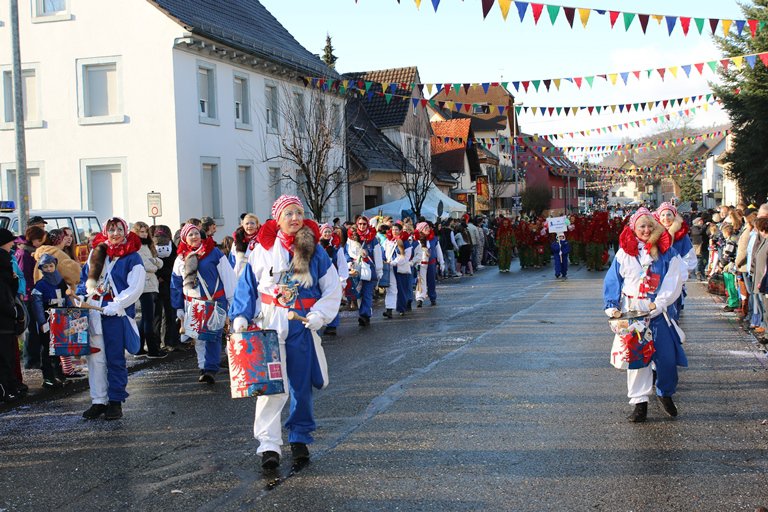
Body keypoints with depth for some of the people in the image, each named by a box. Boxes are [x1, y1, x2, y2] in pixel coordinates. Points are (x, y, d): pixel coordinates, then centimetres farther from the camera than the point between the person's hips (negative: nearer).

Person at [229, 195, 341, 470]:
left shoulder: (315, 250, 2)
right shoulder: (263, 248, 0)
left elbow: (332, 287, 5)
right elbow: (248, 284, 4)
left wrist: (320, 313, -9)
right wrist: (241, 315, -7)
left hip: (303, 326, 2)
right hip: (269, 323, -1)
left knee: (301, 384, 9)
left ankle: (300, 439, 24)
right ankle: (268, 445, -5)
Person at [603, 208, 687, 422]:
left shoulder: (667, 253, 1)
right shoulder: (624, 253, 3)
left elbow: (674, 280, -4)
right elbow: (612, 281, 6)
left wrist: (658, 303, -14)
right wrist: (612, 307, -3)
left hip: (659, 314, 0)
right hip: (632, 314, 0)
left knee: (667, 356, -1)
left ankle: (666, 394, 25)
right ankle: (640, 403, 7)